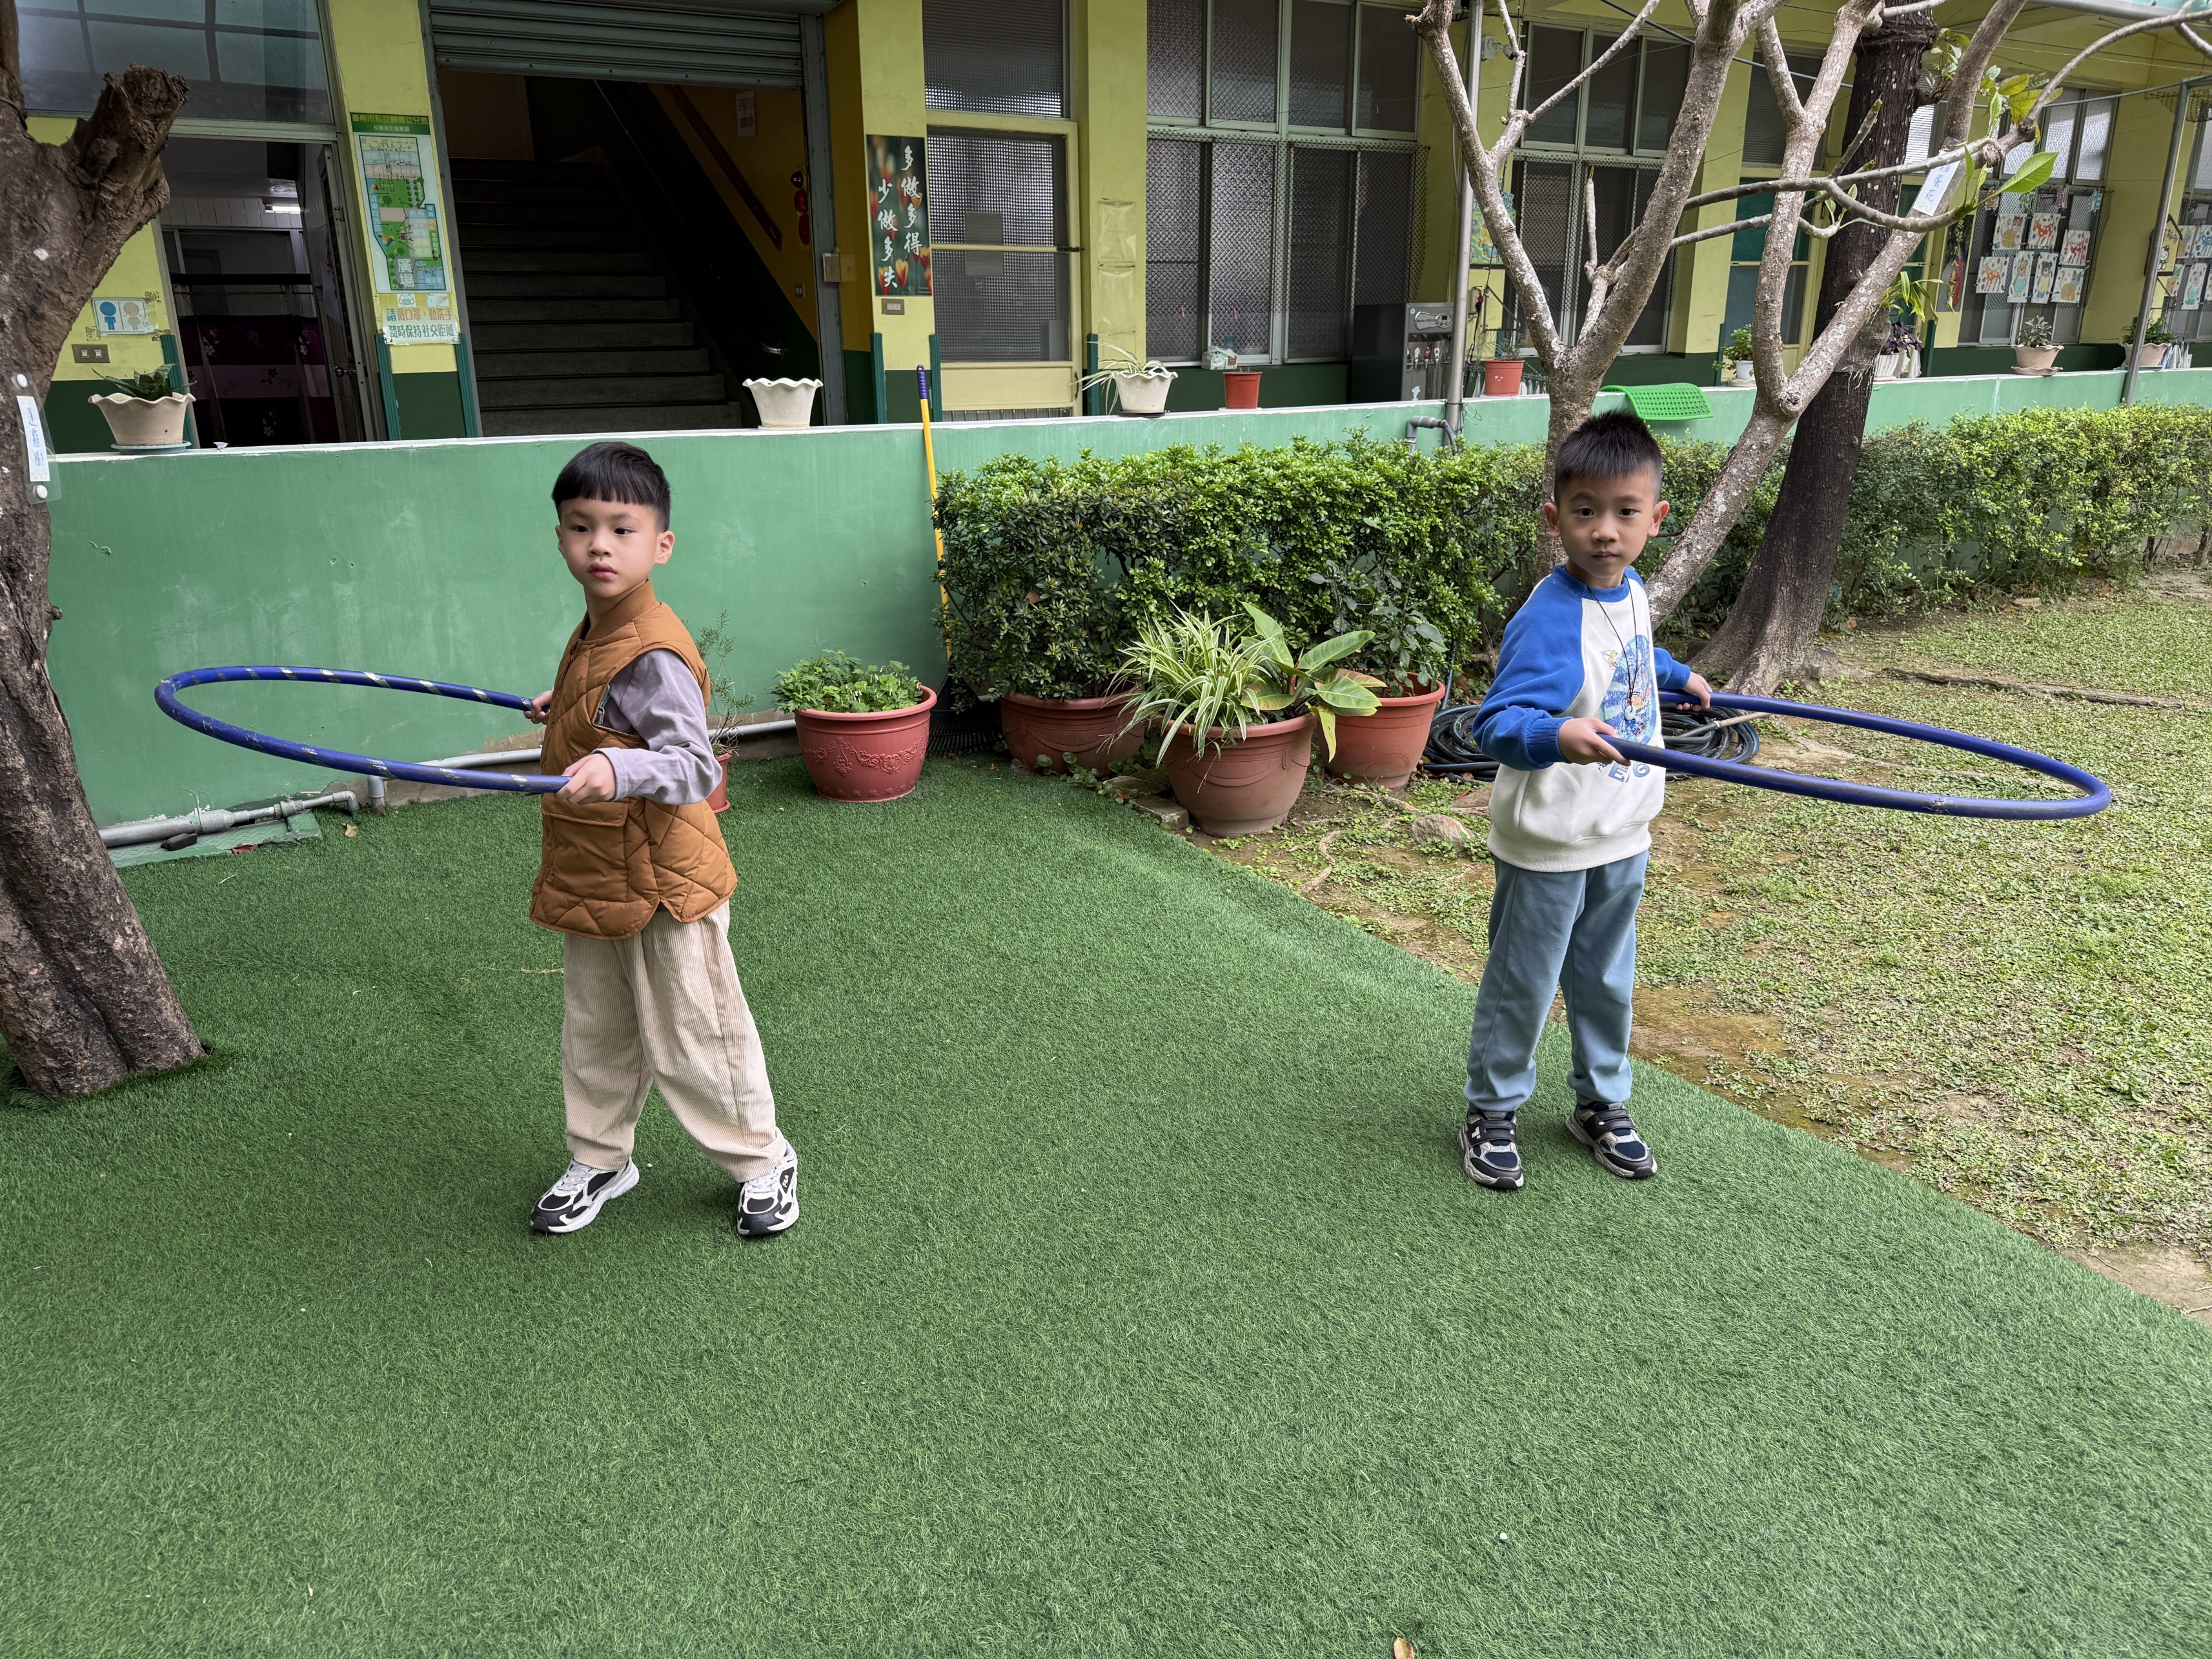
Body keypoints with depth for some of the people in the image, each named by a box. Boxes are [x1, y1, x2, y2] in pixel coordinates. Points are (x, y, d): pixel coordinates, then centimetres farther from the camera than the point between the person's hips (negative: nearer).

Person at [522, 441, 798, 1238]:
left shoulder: (653, 656, -24)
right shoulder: (595, 633, 5)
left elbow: (695, 768, -32)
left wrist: (617, 769, -47)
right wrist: (563, 711, 33)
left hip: (659, 889, -9)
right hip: (594, 882, 9)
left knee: (691, 1043, 6)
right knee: (595, 1037, 21)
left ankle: (764, 1162, 27)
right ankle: (599, 1160, 41)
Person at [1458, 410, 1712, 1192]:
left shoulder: (1631, 592, 1)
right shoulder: (1547, 621, -26)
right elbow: (1496, 721, -35)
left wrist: (1678, 676, 37)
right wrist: (1557, 736, -52)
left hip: (1623, 837, 8)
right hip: (1549, 844, -7)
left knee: (1607, 981, 21)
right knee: (1522, 983, 8)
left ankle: (1601, 1105, 39)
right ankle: (1492, 1113, 27)